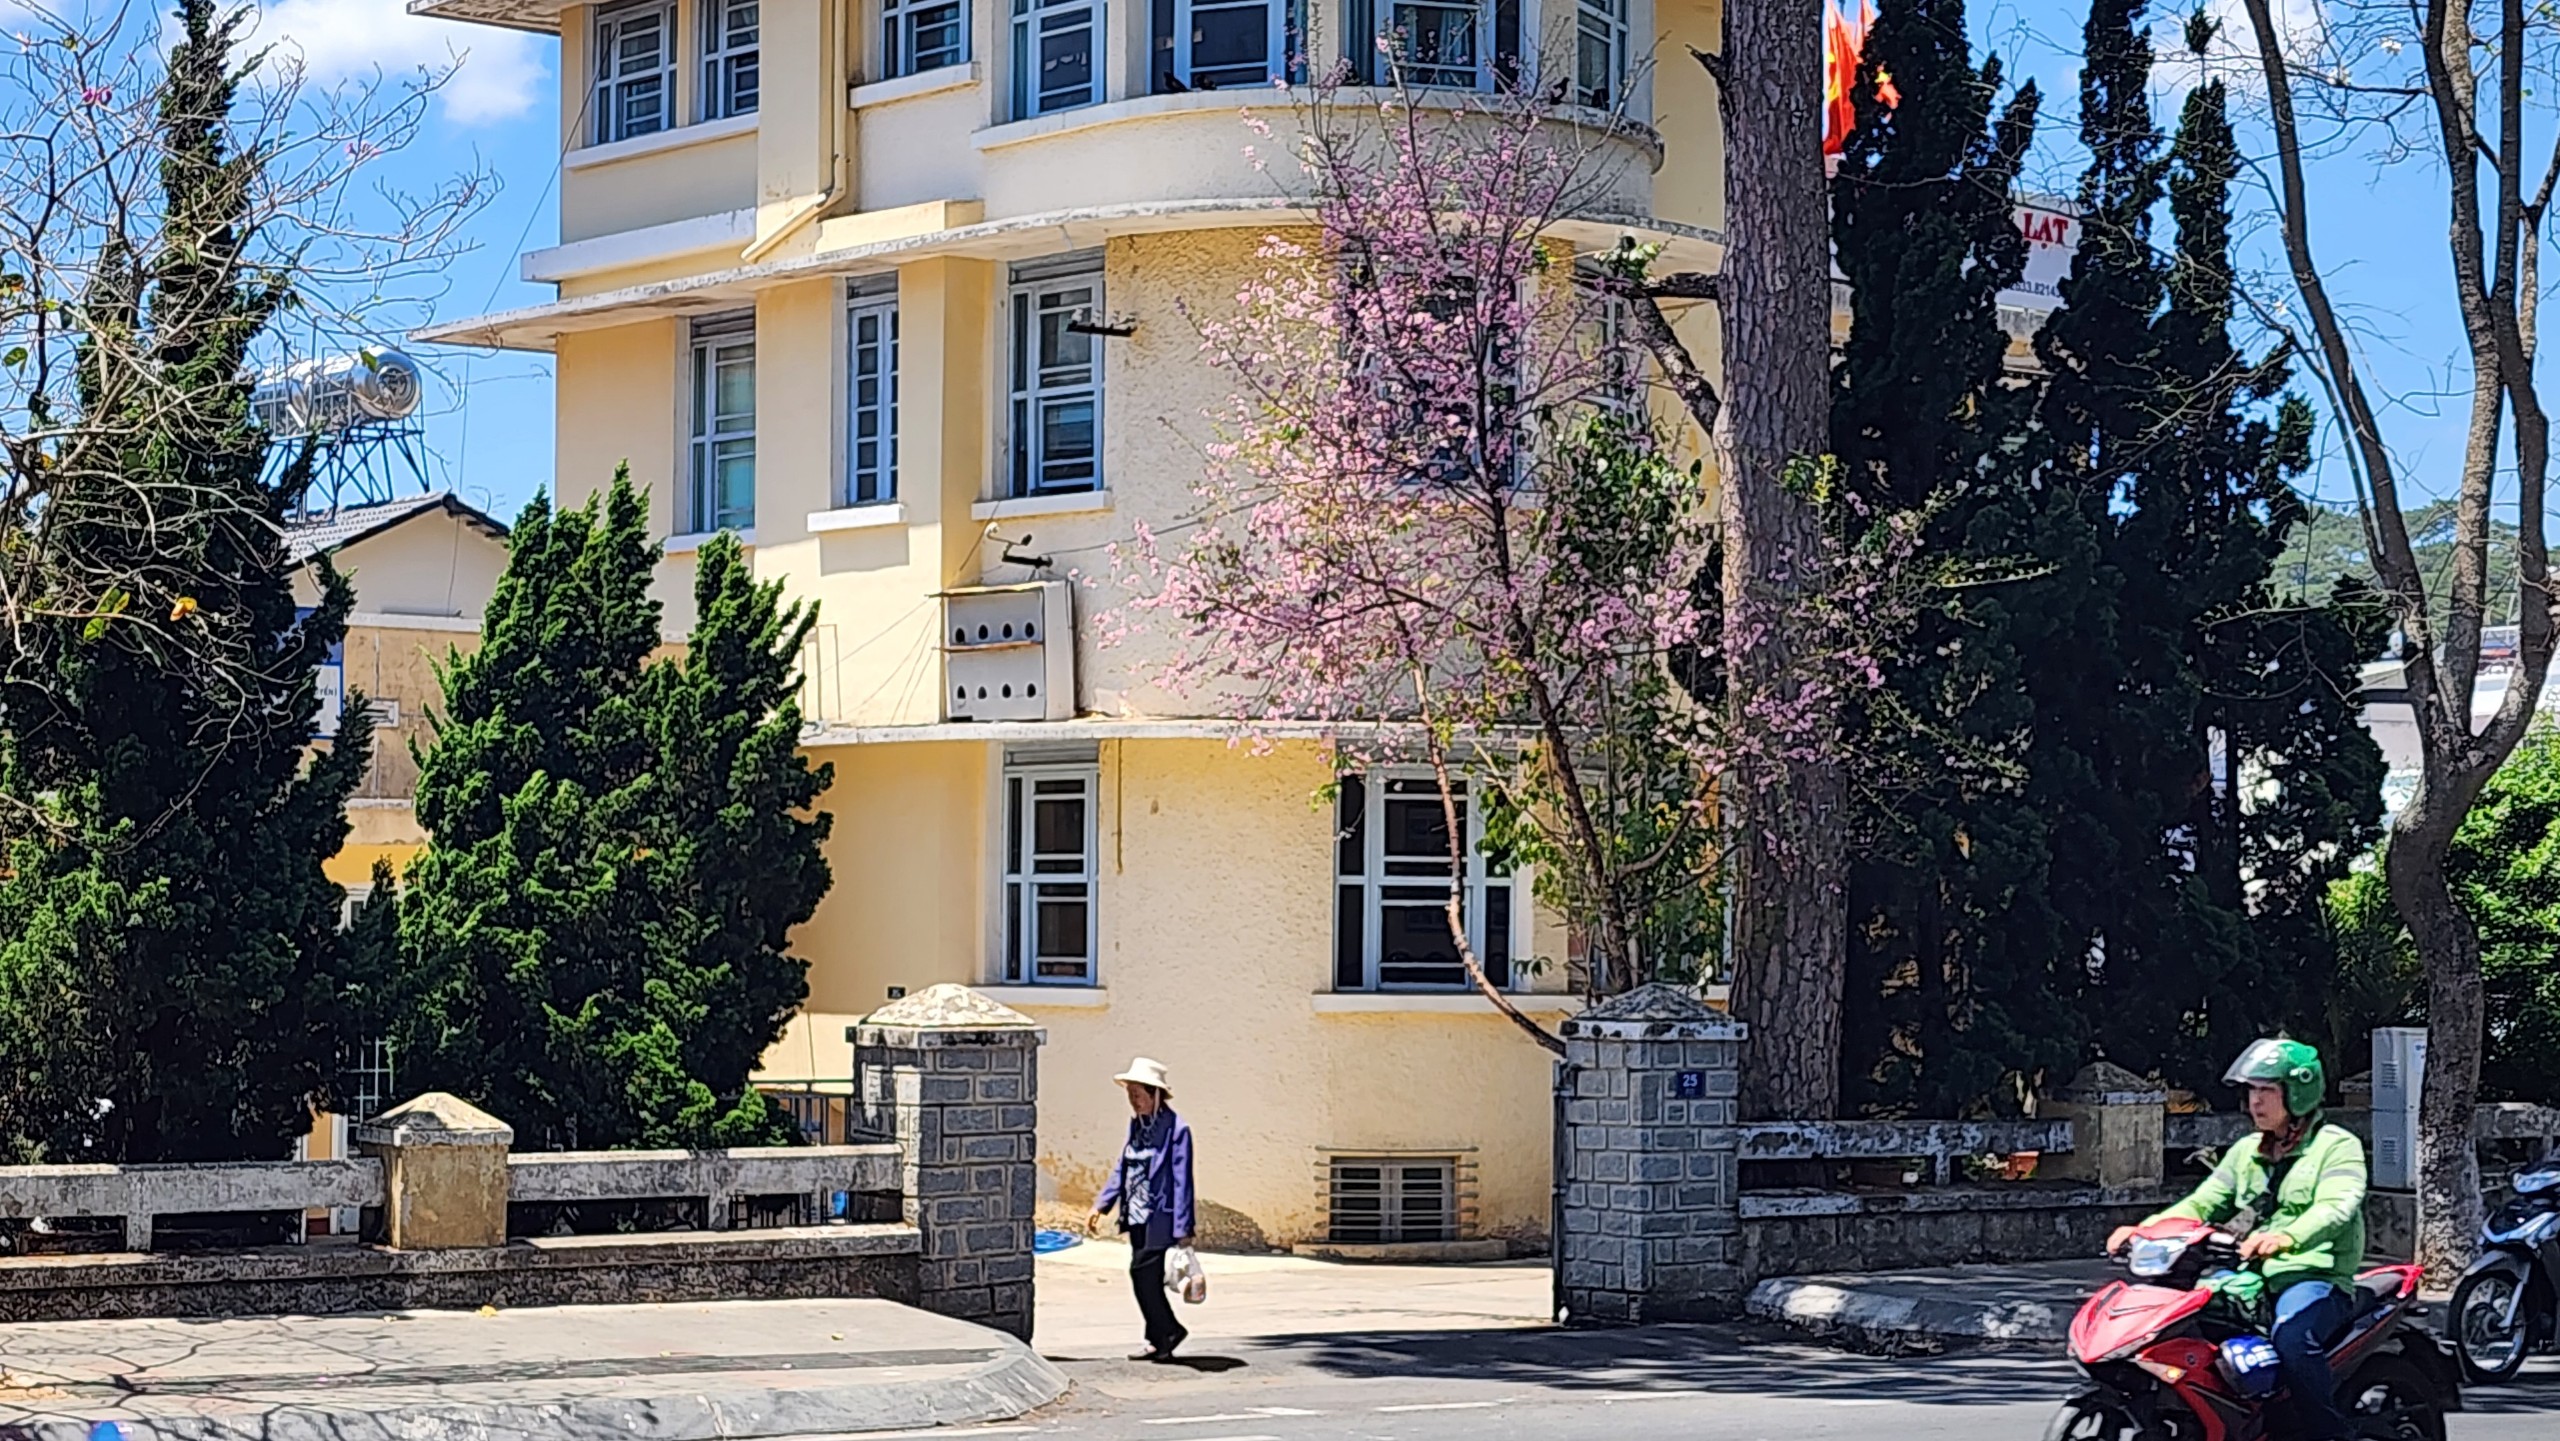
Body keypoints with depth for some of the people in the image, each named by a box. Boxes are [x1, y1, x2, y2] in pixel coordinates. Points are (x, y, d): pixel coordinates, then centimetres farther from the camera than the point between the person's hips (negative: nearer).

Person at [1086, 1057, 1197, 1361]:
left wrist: (1183, 1229, -13)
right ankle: (1160, 1340, 18)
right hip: (1138, 1217, 8)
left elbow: (1181, 1180, -12)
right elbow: (1122, 1169, 19)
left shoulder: (1175, 1129, -11)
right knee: (1146, 1278, 9)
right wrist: (1101, 1206, 11)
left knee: (1143, 1271, -13)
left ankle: (1164, 1334, -1)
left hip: (1160, 1219, -8)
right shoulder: (1137, 1125, 11)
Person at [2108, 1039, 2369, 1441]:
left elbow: (2335, 1209, -19)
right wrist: (2145, 1229, -4)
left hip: (2317, 1277, -7)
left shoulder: (2337, 1146, -1)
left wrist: (2284, 1238, -40)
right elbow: (2202, 1205, 15)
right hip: (2253, 1277, 7)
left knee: (2291, 1335, -39)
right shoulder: (2247, 1152, 21)